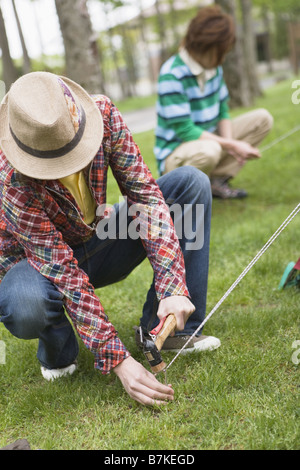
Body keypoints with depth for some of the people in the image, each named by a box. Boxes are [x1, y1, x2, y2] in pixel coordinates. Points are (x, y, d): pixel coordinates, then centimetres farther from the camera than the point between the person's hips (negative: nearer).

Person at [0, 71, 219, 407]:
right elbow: (64, 273, -33)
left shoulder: (102, 112, -23)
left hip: (98, 243, 5)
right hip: (40, 263, -4)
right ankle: (58, 351, -2)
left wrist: (172, 287, -32)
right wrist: (118, 361, -36)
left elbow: (143, 193, -21)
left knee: (191, 182, -15)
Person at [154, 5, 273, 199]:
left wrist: (230, 143, -14)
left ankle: (218, 180, -6)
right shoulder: (172, 75, -23)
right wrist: (231, 145, -24)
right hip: (175, 152, -8)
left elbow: (222, 112, 7)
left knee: (263, 119, 1)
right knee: (209, 151, -42)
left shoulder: (214, 67, 2)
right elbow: (184, 130, -25)